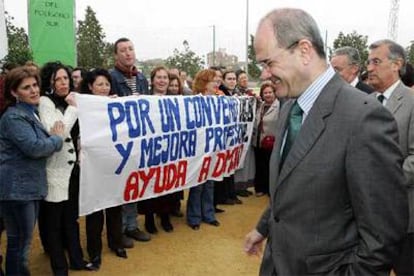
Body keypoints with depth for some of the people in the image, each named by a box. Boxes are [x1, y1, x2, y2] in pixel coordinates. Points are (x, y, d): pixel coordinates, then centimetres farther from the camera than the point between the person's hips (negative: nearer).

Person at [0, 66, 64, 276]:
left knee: (23, 240, 19)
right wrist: (57, 138, -9)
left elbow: (43, 141, 25)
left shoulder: (32, 112, 15)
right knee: (19, 242, -1)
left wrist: (55, 136, 5)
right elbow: (34, 147, -24)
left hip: (30, 185, 9)